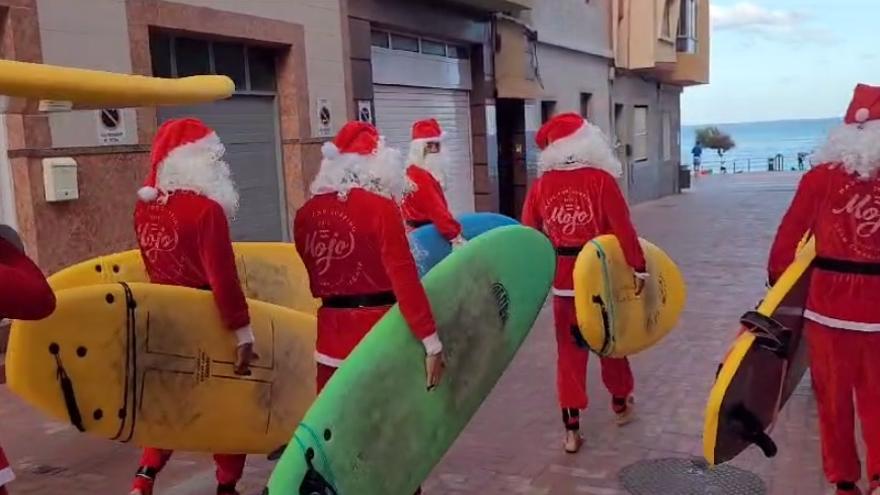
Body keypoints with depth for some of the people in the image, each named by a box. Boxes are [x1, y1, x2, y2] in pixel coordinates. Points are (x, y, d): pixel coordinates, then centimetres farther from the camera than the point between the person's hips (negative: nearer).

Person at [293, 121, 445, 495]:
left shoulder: (307, 213, 3)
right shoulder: (380, 207, -13)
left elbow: (314, 280, 12)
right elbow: (404, 279, -18)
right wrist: (431, 341, -15)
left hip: (331, 335, 5)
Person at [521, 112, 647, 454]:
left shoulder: (541, 184, -3)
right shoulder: (601, 179, -13)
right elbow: (623, 228, -15)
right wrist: (638, 267, -7)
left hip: (563, 279, 2)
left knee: (569, 351, 10)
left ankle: (572, 430, 9)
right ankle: (620, 404, 41)